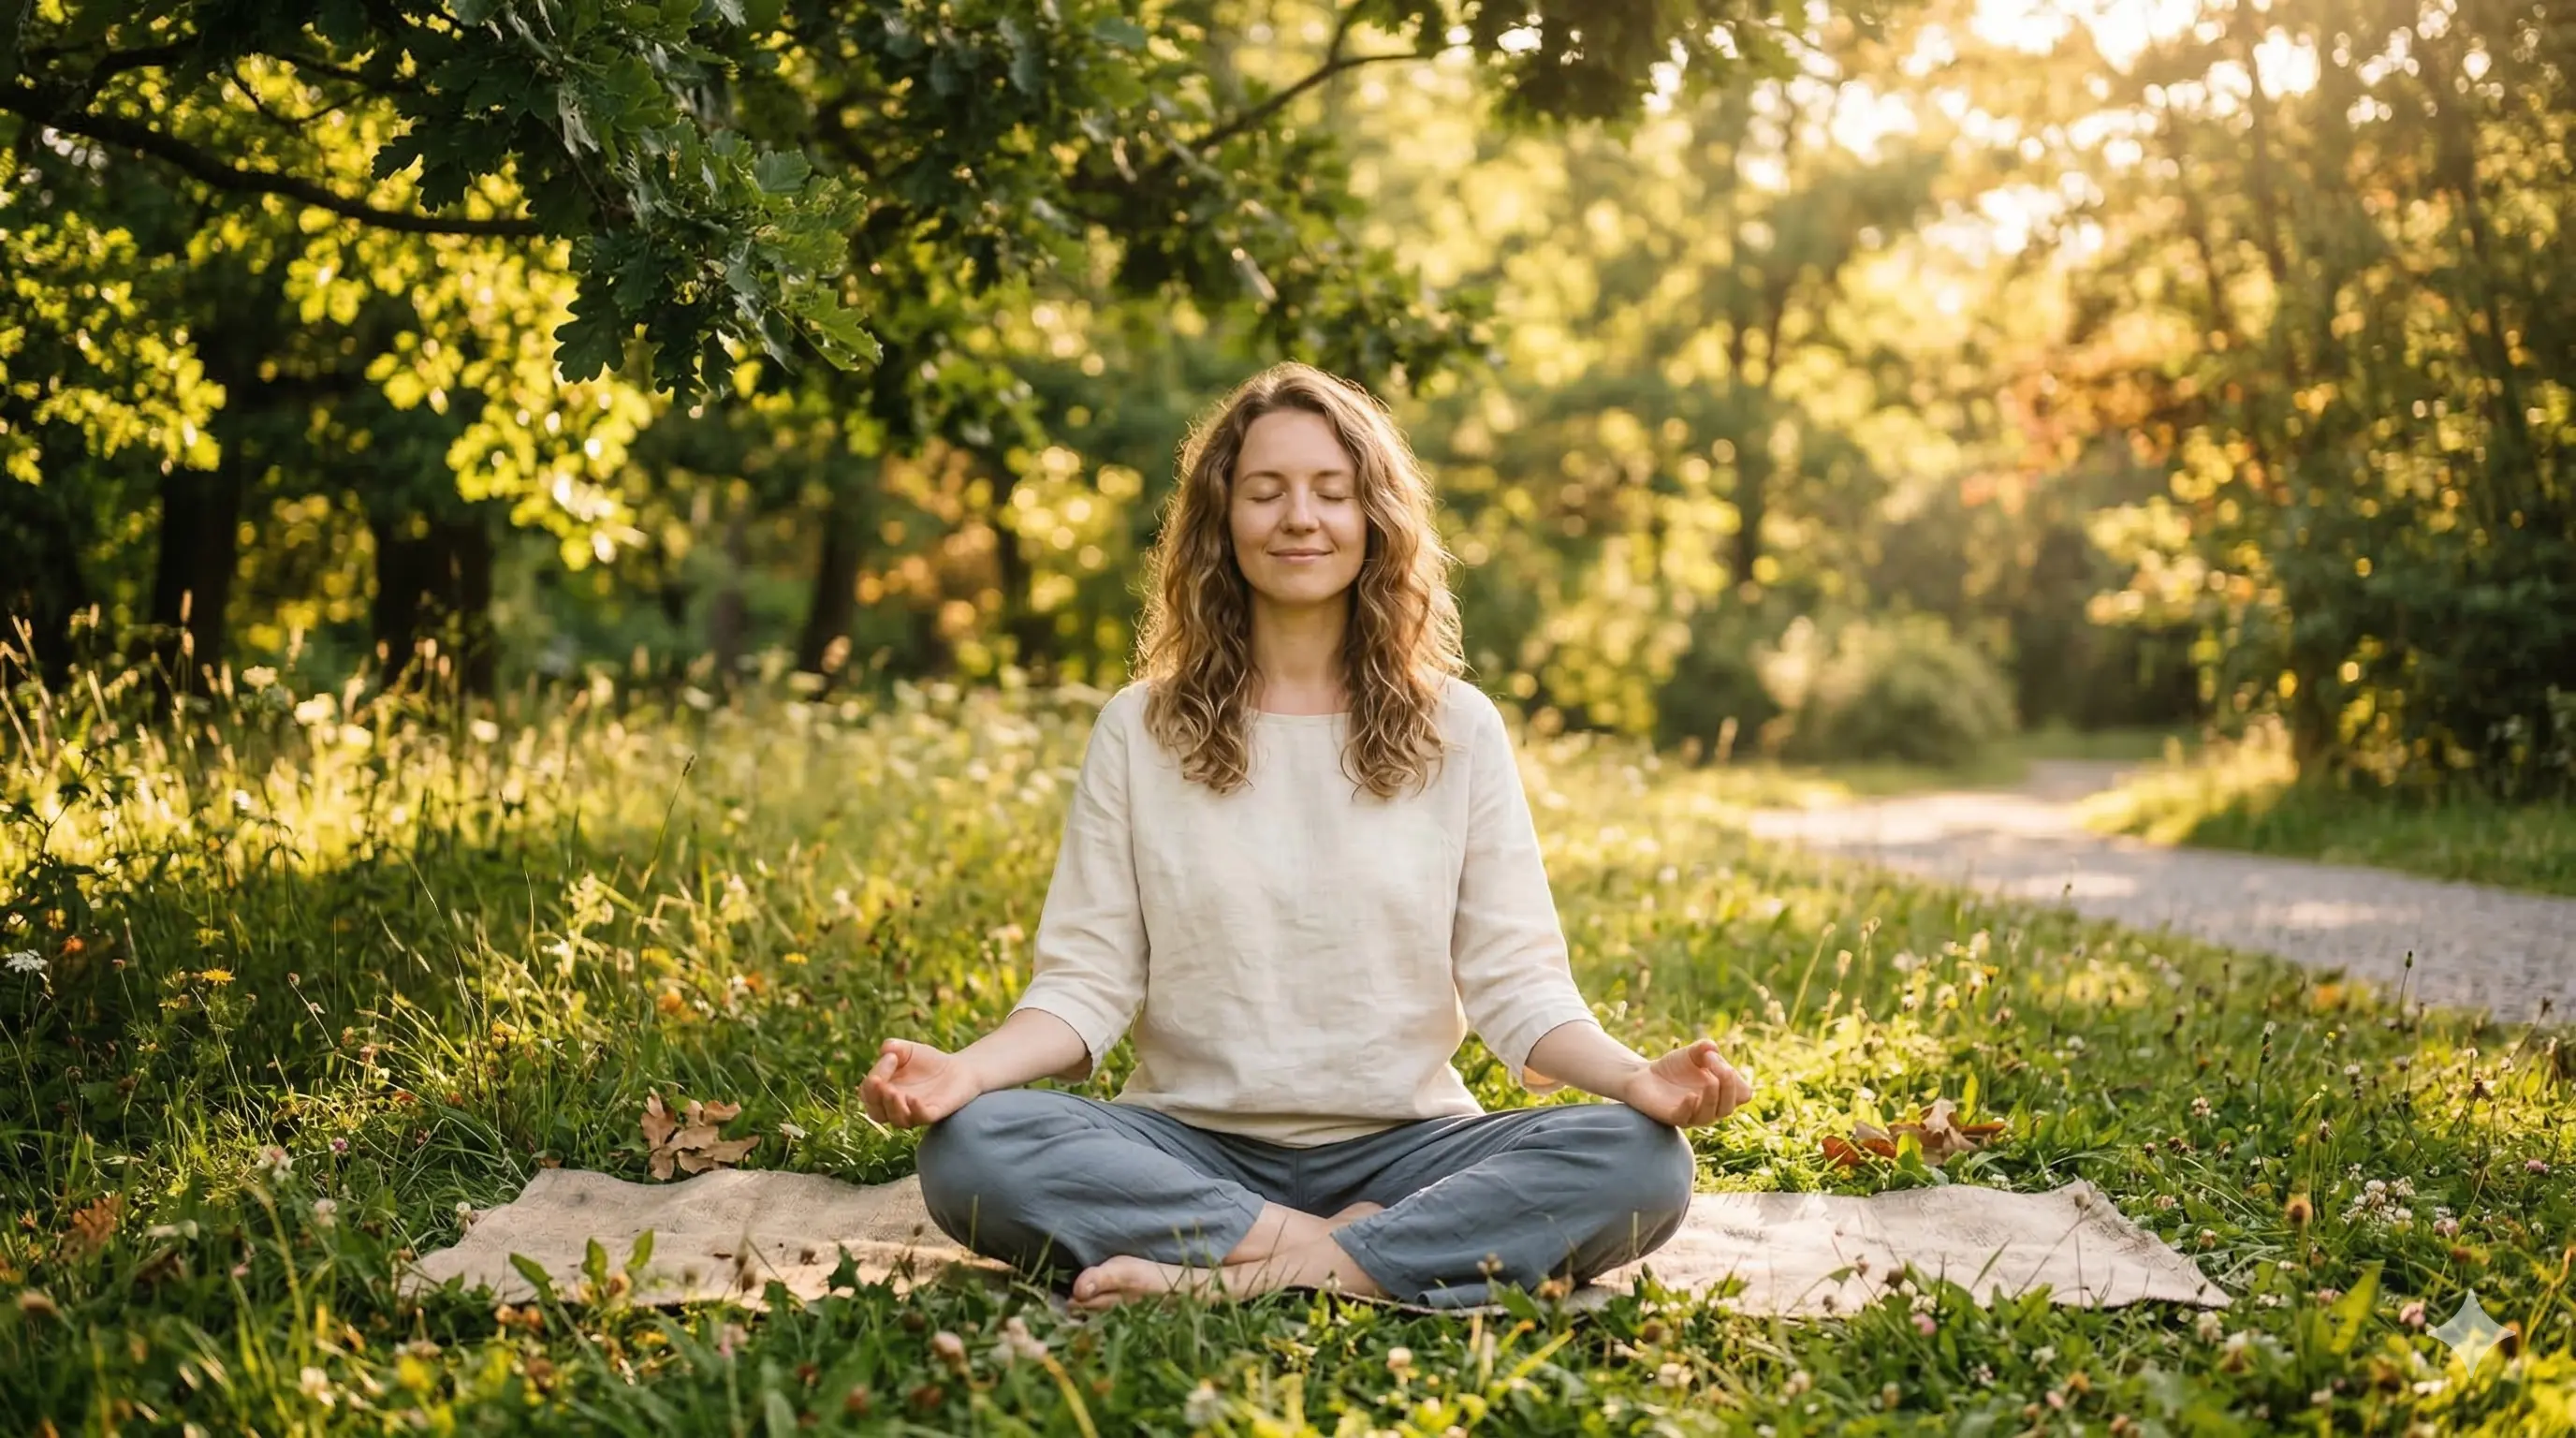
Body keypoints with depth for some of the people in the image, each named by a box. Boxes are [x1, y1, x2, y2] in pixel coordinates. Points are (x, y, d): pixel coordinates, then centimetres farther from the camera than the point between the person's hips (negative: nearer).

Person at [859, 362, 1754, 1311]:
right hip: (1192, 1146, 0)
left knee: (1643, 1161, -27)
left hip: (1401, 1149, 1)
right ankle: (1352, 1249, -22)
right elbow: (1085, 978, 1)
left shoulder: (1456, 730, 6)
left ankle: (1245, 1278, -28)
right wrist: (966, 1069, -20)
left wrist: (1634, 1076, -19)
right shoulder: (1139, 731, 6)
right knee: (969, 1148, -29)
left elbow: (1515, 980, 1)